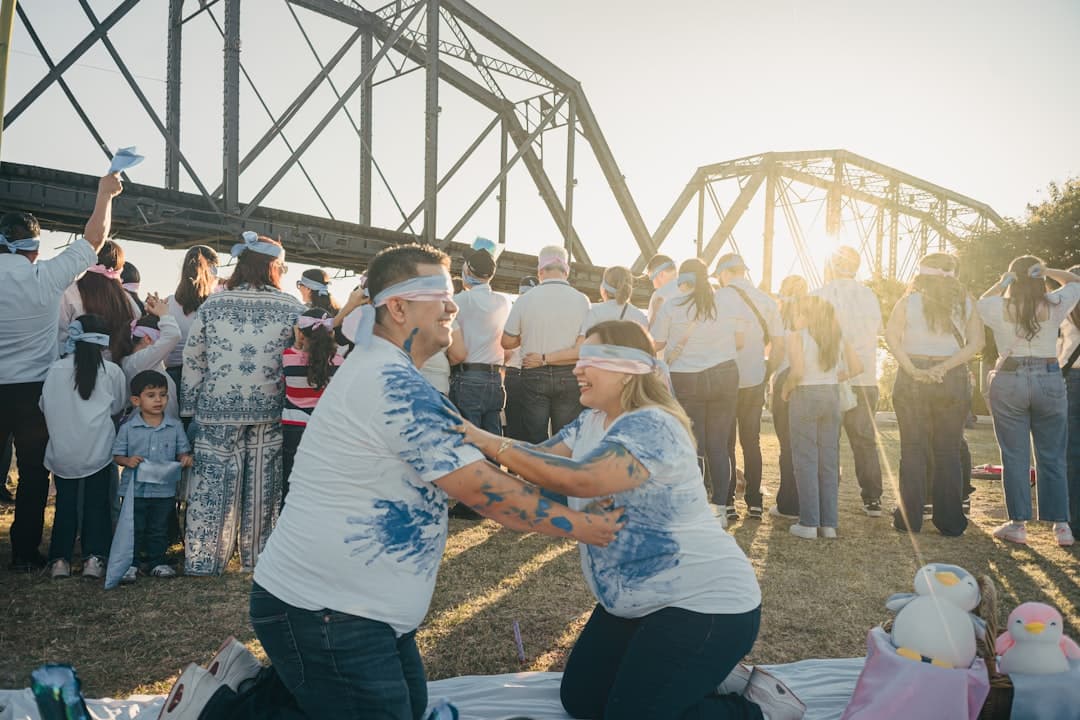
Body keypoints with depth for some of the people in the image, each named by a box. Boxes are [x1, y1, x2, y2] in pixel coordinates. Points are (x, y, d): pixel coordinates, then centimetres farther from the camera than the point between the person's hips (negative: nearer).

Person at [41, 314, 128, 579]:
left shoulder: (55, 370, -3)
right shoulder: (111, 371, -5)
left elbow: (44, 407, 7)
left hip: (62, 452, 1)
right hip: (98, 451, -1)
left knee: (65, 504, 13)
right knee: (96, 504, 10)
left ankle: (60, 559, 12)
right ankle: (93, 558, 6)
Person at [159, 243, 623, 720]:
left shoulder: (376, 369, 11)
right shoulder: (397, 386, -23)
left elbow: (465, 463, 17)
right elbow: (479, 488, -22)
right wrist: (581, 526, -13)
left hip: (341, 598, 10)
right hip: (321, 609, -10)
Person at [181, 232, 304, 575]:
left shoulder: (212, 305, 1)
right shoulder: (292, 308, -3)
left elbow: (193, 361, 3)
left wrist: (190, 407, 12)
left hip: (218, 411, 1)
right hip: (270, 413, -1)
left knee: (213, 485, 8)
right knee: (263, 488, 10)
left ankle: (202, 560, 16)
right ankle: (258, 557, 20)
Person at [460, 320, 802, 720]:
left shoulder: (652, 427, -25)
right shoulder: (591, 422, 6)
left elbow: (581, 479, -39)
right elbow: (540, 456, -3)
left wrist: (491, 444, -34)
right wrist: (479, 437, -18)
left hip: (703, 602, -10)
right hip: (637, 601, 10)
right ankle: (696, 675, 28)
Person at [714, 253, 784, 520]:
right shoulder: (766, 300, 3)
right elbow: (779, 343, 3)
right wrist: (767, 373, 12)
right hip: (755, 381, 4)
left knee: (725, 442, 6)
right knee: (751, 442, 12)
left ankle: (727, 501, 7)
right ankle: (754, 502, 13)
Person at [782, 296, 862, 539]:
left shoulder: (797, 336, -9)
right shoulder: (837, 335, 7)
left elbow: (797, 372, -21)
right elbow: (857, 366, 3)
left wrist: (785, 389, -4)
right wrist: (835, 378, 12)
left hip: (805, 396, -5)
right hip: (832, 395, 5)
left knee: (805, 460, 1)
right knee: (829, 460, 10)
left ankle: (809, 523, 3)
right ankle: (829, 523, 14)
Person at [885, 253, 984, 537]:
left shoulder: (909, 301, 0)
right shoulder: (966, 303, 4)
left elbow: (891, 337, -12)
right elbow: (976, 343, -6)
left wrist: (912, 369, -12)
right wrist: (943, 367, -11)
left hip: (912, 379, -1)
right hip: (953, 380, 1)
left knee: (912, 449, 6)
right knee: (949, 451, 7)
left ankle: (909, 518, 8)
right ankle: (950, 522, 11)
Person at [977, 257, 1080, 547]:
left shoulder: (999, 308, -4)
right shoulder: (1054, 305, -2)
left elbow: (980, 302, 20)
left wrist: (1001, 283, 12)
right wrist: (1047, 271, 10)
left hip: (1009, 382, -1)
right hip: (1050, 381, 1)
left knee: (1014, 458, 4)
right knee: (1052, 458, 8)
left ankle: (1018, 524, 6)